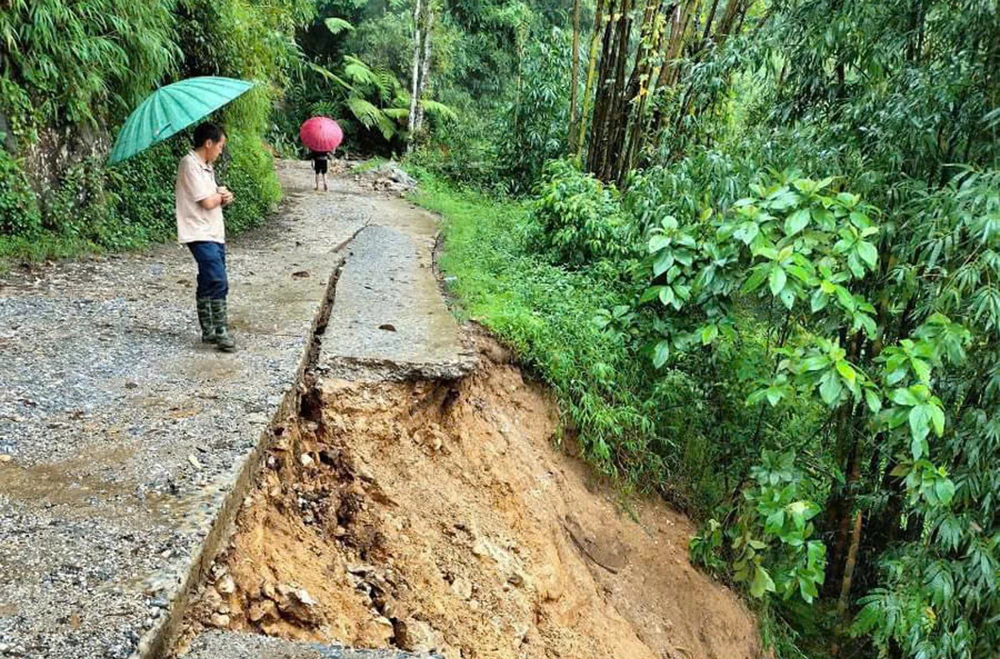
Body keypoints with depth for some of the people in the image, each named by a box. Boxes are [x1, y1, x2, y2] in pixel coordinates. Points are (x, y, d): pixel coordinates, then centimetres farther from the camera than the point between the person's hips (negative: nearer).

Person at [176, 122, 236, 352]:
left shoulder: (206, 166, 17)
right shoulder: (190, 164, -13)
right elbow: (208, 202, -18)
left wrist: (223, 197, -2)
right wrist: (221, 195, 2)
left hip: (214, 233, 10)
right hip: (200, 234, -10)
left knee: (208, 284, 12)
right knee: (219, 282, -17)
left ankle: (208, 331, 19)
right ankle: (221, 333, -14)